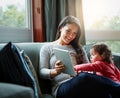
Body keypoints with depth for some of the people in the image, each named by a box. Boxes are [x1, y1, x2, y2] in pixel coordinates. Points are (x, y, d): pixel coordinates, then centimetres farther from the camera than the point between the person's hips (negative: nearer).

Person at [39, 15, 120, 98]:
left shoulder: (78, 48, 25)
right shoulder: (47, 48, 15)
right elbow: (42, 72, 6)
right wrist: (55, 71, -16)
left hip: (82, 84, 4)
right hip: (61, 87, -3)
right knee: (84, 77, -38)